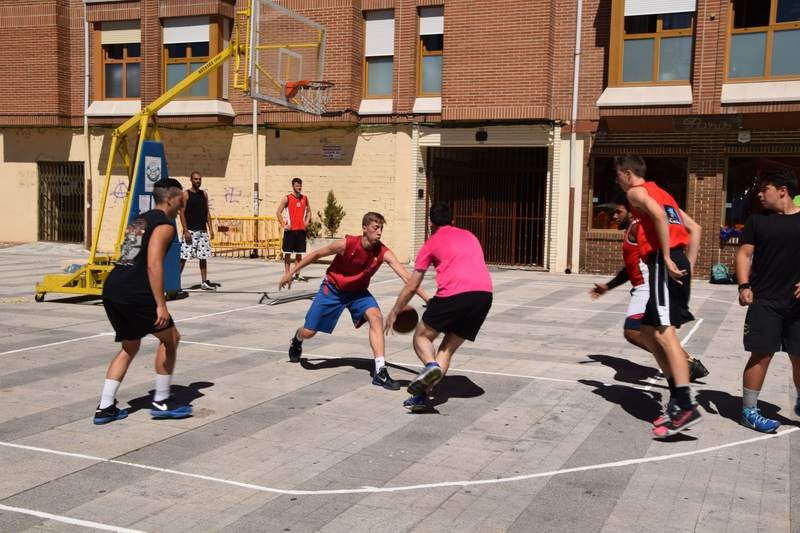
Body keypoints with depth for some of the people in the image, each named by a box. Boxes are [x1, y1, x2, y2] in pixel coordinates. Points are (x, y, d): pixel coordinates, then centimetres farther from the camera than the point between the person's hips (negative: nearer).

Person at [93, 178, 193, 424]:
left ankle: (105, 407, 17)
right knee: (170, 337, 6)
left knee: (130, 347, 21)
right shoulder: (164, 224, -5)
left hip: (111, 287, 9)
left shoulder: (139, 220, 24)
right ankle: (161, 402, 11)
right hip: (133, 292, -9)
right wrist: (161, 305, -20)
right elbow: (153, 264, -17)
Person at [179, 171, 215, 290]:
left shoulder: (204, 194, 11)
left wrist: (210, 229, 6)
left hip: (202, 231, 5)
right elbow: (182, 213, -8)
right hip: (190, 231, -5)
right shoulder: (186, 194, -4)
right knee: (183, 257, -7)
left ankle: (204, 282, 13)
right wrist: (186, 231, -15)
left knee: (203, 257, 7)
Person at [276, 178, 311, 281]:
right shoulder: (287, 198, -4)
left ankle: (297, 275, 13)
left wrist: (307, 221, 6)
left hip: (301, 229, 4)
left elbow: (308, 210, 23)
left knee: (299, 253, 7)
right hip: (290, 230, -4)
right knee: (288, 253, 0)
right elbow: (278, 212, -5)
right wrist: (284, 225, -12)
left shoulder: (305, 198, 9)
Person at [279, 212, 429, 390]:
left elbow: (406, 276, -30)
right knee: (308, 332, 1)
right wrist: (291, 273, -8)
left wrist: (427, 298, -41)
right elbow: (317, 254, -12)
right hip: (333, 288, -1)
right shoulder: (347, 243, -27)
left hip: (358, 292, 2)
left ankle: (380, 372, -28)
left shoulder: (383, 253, -23)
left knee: (376, 316, -28)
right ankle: (297, 340, 44)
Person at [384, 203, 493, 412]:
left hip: (454, 293, -4)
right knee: (448, 348, 14)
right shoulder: (470, 236, 29)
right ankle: (423, 394, 0)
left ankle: (431, 364, -17)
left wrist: (394, 313, 32)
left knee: (421, 337, 14)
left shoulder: (433, 241, 16)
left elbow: (411, 287, 19)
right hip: (484, 294, 5)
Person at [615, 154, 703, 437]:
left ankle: (686, 407, -23)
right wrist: (688, 265, 19)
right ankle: (677, 399, 15)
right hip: (677, 263, 9)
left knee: (664, 332, -15)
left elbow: (659, 216, -19)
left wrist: (667, 258, -19)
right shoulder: (660, 193, 28)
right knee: (648, 331, 15)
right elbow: (695, 228, 24)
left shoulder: (636, 192, 2)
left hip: (664, 264, -9)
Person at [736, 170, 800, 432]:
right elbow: (744, 254, 3)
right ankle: (749, 410, 8)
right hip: (764, 301, -1)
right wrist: (744, 286, -11)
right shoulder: (757, 220, 5)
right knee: (762, 354, -3)